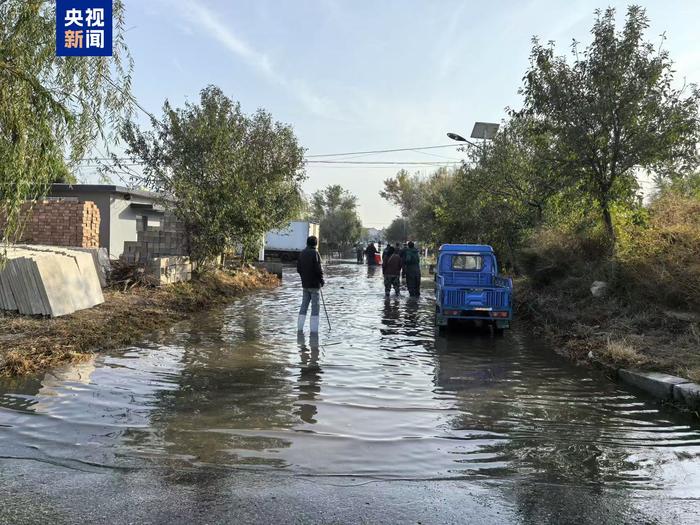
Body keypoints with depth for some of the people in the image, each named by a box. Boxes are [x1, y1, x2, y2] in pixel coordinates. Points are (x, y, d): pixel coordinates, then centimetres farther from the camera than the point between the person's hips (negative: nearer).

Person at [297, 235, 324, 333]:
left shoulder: (302, 253, 7)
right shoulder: (315, 253, -14)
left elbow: (298, 269, 11)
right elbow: (319, 269, -17)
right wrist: (322, 280, -5)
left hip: (305, 284, 6)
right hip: (314, 284, -6)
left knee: (304, 305, 13)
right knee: (315, 307, -1)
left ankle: (299, 327, 14)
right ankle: (314, 329, 0)